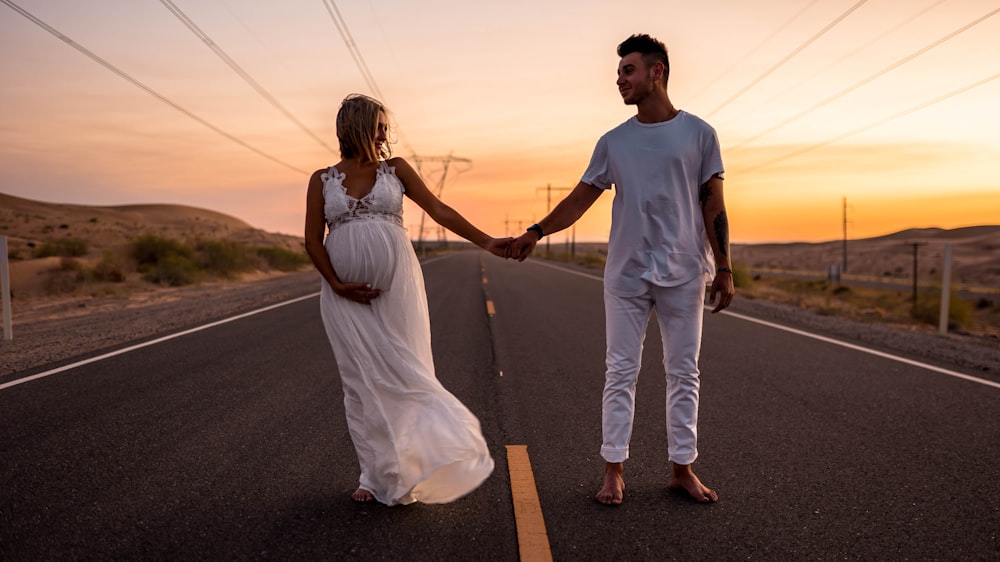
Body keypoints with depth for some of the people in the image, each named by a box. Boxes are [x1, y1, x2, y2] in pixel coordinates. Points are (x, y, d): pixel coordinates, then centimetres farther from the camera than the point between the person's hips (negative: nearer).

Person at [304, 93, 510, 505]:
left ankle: (407, 471, 10)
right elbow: (313, 240, 5)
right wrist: (338, 284, -8)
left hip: (396, 285, -1)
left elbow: (439, 211, 2)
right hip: (345, 294, 1)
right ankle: (376, 476, 17)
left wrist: (486, 243, -5)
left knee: (403, 374, -3)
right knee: (361, 381, 4)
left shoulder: (395, 169, 8)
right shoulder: (322, 180, 9)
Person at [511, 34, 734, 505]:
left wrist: (723, 269, -1)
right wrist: (536, 231, -5)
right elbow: (580, 198, 7)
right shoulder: (613, 142, 9)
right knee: (621, 373, 3)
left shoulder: (698, 134, 4)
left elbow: (713, 205, 2)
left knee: (683, 374, 6)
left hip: (685, 274, -1)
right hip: (626, 274, 1)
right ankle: (614, 470, 12)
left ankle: (683, 468, 19)